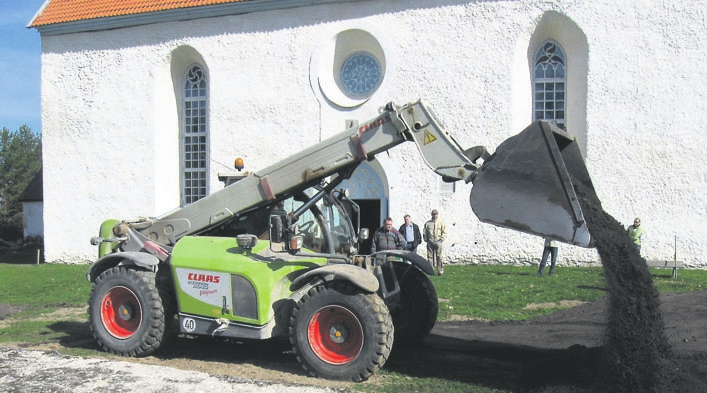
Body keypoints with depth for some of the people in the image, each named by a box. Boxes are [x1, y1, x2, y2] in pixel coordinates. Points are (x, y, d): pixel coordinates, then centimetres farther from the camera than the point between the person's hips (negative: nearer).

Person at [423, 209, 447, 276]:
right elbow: (424, 233, 13)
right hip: (430, 243, 2)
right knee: (430, 257, 2)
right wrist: (426, 240, 1)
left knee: (439, 257, -4)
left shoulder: (441, 223, 6)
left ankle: (440, 271, -1)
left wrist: (440, 240, -8)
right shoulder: (427, 223, 10)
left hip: (438, 242, -1)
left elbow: (444, 233, 3)